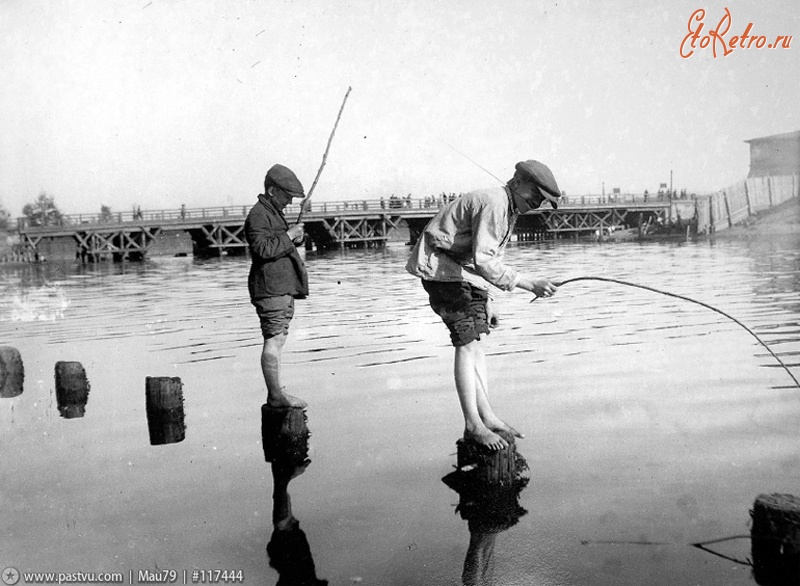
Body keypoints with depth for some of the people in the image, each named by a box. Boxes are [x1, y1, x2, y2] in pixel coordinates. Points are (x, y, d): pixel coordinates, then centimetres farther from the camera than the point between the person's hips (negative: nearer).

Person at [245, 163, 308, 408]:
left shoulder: (274, 213, 22)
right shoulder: (258, 215, -11)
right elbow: (263, 248, -25)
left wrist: (296, 239, 10)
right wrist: (288, 235, -15)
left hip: (283, 287, 11)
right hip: (270, 287, -11)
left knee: (278, 339, 10)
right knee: (273, 340, -10)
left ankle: (277, 392, 14)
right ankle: (275, 395, -7)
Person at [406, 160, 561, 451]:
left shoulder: (506, 208, 14)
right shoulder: (493, 204, -20)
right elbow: (484, 261, -30)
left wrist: (486, 303, 18)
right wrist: (529, 284, -31)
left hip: (463, 272, 11)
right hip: (442, 269, -11)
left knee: (475, 344, 8)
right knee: (467, 345, -13)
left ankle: (487, 416, 11)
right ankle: (472, 425, -10)